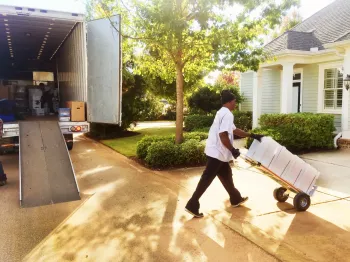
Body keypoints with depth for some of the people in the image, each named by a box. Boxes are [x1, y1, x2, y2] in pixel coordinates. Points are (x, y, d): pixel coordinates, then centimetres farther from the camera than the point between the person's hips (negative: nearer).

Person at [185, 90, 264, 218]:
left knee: (226, 175, 21)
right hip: (217, 153, -10)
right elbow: (223, 135, -25)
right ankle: (192, 205, 0)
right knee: (207, 179, -6)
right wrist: (233, 150, -13)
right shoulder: (227, 114, -16)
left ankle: (236, 199, 38)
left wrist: (252, 135, 27)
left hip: (217, 152, 10)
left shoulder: (223, 113, 17)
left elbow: (234, 130, 25)